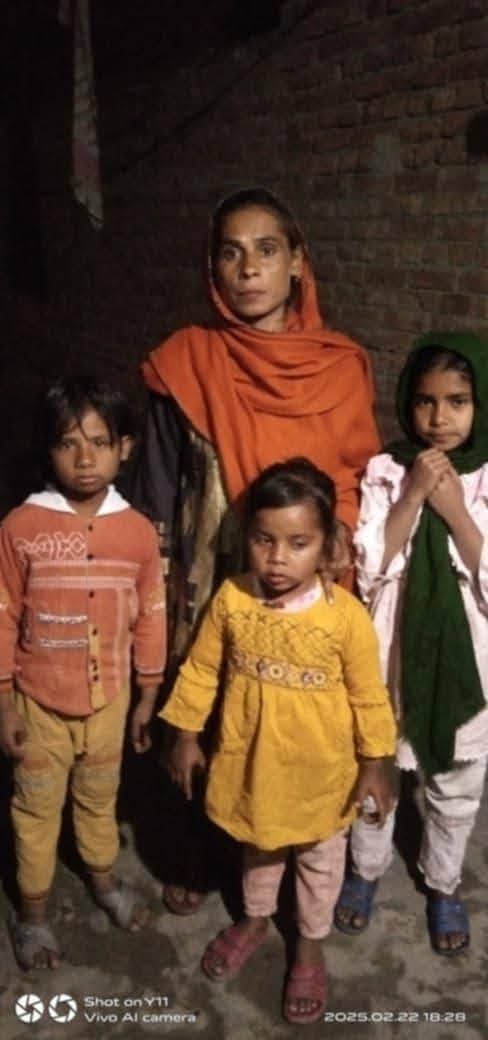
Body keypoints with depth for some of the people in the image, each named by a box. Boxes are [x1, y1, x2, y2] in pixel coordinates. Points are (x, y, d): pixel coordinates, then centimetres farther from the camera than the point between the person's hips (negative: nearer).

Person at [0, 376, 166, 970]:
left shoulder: (138, 531, -10)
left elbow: (149, 617, -1)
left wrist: (148, 696, 5)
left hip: (109, 699, 2)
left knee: (99, 797, 24)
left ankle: (104, 880, 50)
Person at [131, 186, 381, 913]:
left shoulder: (343, 366, -6)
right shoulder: (183, 364, -9)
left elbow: (363, 472, 5)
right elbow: (157, 492, -3)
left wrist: (342, 525, -10)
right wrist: (159, 592, -1)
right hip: (214, 587, -1)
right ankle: (201, 852, 41)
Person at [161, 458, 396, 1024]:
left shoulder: (346, 615, -23)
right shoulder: (230, 600, -17)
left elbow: (369, 696, -12)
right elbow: (200, 670, -3)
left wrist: (374, 764, -6)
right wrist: (186, 735, 1)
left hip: (320, 769, -2)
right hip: (250, 760, 2)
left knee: (319, 858, 22)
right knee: (259, 846, 28)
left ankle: (310, 946, 47)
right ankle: (254, 919, 55)